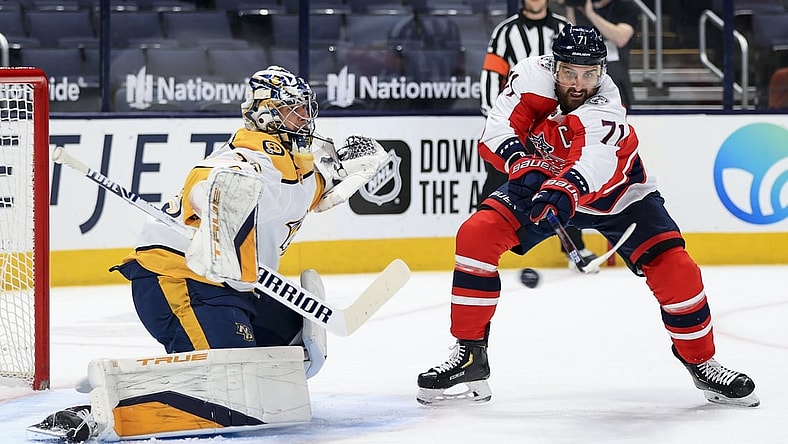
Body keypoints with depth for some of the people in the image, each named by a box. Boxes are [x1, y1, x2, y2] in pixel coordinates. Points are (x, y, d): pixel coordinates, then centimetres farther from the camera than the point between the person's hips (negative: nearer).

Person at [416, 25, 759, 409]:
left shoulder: (606, 115, -35)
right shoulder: (534, 74, -23)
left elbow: (590, 169, -52)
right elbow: (498, 131, -21)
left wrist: (562, 194, -71)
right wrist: (525, 166, -39)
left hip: (614, 193, -3)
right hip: (540, 182, 3)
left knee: (672, 267, -19)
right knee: (476, 236, -17)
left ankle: (701, 363, 4)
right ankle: (470, 357, -8)